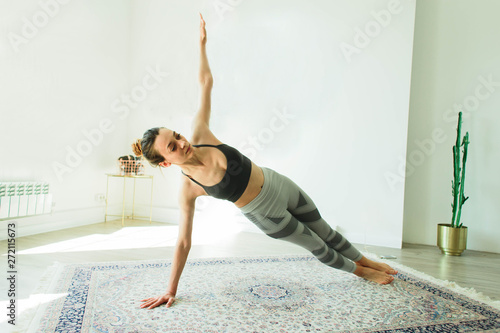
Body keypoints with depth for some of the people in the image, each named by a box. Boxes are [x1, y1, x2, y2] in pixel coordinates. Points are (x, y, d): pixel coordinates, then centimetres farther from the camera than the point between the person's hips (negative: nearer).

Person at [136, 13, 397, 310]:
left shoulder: (200, 135, -15)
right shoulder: (188, 189, -20)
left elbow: (206, 82, -7)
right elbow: (184, 242, -13)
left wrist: (202, 42, -2)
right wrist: (170, 291, -8)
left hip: (278, 184, 3)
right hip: (266, 215, -3)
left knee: (325, 232, 22)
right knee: (318, 246, 16)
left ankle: (367, 261, 50)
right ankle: (359, 271, 48)